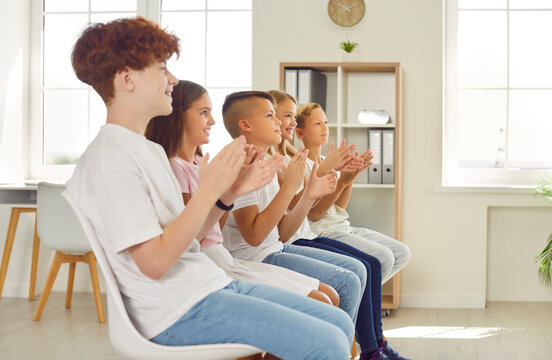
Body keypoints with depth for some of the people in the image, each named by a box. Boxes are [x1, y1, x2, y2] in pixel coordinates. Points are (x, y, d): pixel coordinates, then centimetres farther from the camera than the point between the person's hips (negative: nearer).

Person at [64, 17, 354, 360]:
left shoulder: (150, 150, 18)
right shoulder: (110, 158, -14)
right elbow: (155, 261, -20)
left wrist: (229, 193, 4)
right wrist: (208, 190, -17)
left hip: (210, 284, 10)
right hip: (178, 311, -10)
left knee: (340, 323, 3)